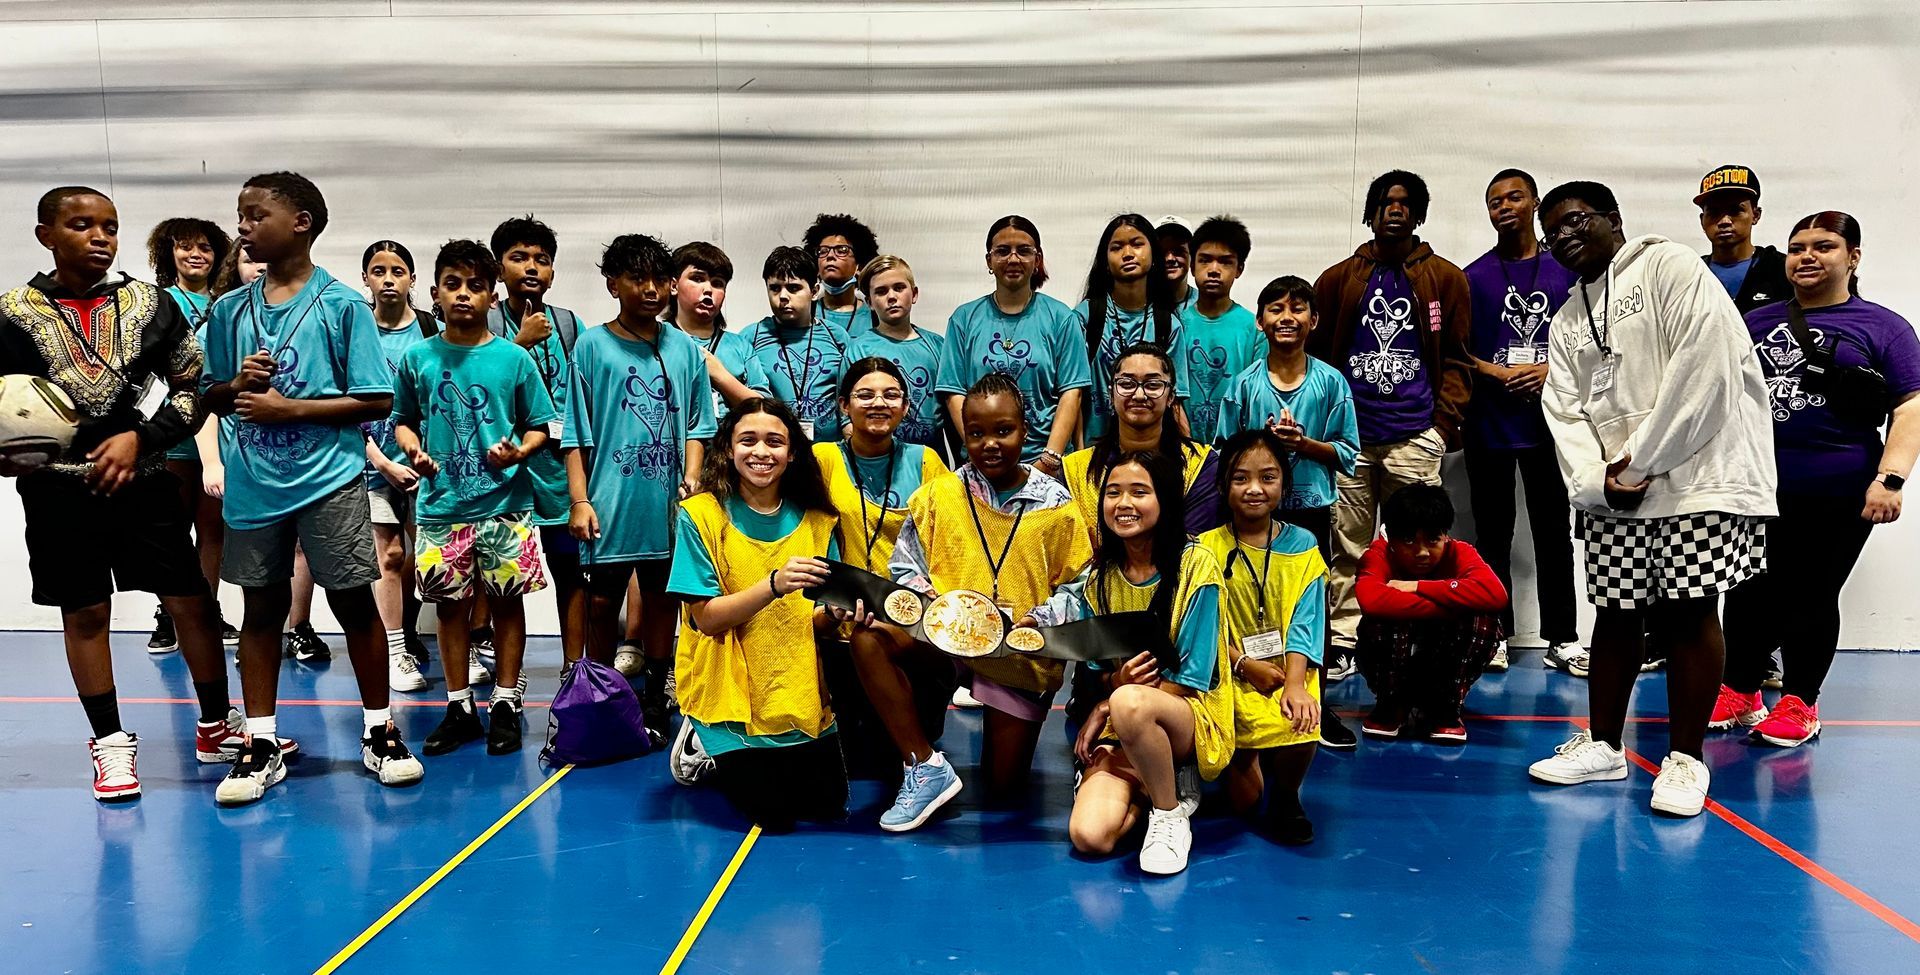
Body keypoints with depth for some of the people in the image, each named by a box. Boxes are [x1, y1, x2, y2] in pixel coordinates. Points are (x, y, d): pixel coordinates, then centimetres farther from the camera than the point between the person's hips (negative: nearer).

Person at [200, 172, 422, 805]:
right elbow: (210, 394, 17)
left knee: (354, 603, 2)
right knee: (261, 607, 10)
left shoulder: (341, 305, -5)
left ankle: (379, 731, 16)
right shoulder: (230, 310, 9)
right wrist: (236, 385, -6)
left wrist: (287, 407, -14)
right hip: (253, 484, 4)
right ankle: (261, 746, 20)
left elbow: (377, 401, -8)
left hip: (329, 480, -4)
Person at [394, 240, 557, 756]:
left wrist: (518, 452, -16)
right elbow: (402, 420, 13)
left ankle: (506, 704, 17)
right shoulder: (417, 359, 4)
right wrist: (415, 451, -7)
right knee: (450, 603, 8)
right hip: (441, 505, 2)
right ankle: (459, 707, 21)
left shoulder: (514, 358, -1)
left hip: (505, 504, -1)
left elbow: (539, 426, 3)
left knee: (506, 600, 5)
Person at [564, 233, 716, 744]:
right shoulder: (593, 346, 1)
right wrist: (579, 500, -7)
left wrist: (691, 476, -4)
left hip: (668, 501, 3)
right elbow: (577, 432, -1)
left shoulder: (685, 349, 8)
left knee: (662, 597, 11)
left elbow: (697, 424, 11)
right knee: (603, 601, 4)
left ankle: (654, 702, 24)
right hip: (611, 500, -2)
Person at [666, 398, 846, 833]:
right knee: (774, 812, -7)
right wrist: (775, 585, -31)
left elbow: (820, 613, 3)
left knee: (828, 805, 3)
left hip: (800, 694, 4)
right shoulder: (701, 514, -11)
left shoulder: (816, 520, 1)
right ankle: (706, 749, 21)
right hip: (731, 690, -4)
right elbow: (706, 617, -16)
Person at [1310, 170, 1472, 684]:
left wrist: (1444, 422, 0)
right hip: (1348, 435, 1)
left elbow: (1455, 359, 10)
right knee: (1347, 548, 2)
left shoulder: (1446, 279, 11)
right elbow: (1314, 355, 14)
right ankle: (1341, 646, 8)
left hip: (1415, 436, -1)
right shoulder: (1338, 279, 13)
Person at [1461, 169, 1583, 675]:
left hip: (1549, 419, 1)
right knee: (1493, 532, 5)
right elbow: (1457, 351, 2)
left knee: (1554, 531, 4)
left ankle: (1562, 638, 12)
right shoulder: (1474, 276, 6)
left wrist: (1551, 370, -10)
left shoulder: (1566, 272, 8)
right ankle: (1494, 634, 13)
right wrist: (1498, 374, -12)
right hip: (1489, 420, 0)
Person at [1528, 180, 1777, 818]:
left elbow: (1703, 362, -13)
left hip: (1696, 474, -6)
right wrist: (1596, 482, -9)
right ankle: (1603, 746, 21)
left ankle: (1685, 758, 7)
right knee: (1616, 617, 9)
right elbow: (1565, 413, 10)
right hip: (1610, 496, 6)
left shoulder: (1668, 267, -1)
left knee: (1688, 615, -4)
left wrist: (1640, 458, -12)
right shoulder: (1568, 321, 19)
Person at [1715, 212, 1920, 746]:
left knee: (1810, 598, 6)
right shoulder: (1757, 321, 11)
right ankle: (1740, 694, 23)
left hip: (1837, 500, -3)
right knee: (1749, 593, 9)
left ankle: (1799, 704, 20)